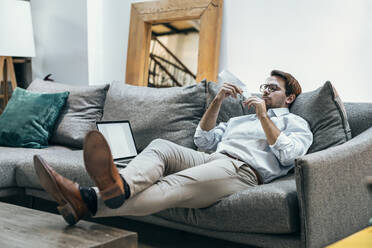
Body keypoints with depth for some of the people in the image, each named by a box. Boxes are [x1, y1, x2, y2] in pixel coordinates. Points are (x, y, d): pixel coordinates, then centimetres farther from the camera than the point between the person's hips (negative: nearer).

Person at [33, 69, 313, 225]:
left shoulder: (296, 123, 22)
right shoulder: (240, 118, 40)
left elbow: (287, 155, -1)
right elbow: (204, 140, 28)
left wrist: (264, 116, 0)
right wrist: (218, 100, 19)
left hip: (243, 169, -7)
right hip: (212, 158, 7)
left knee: (176, 185, -34)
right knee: (160, 146, -23)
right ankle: (119, 186, -52)